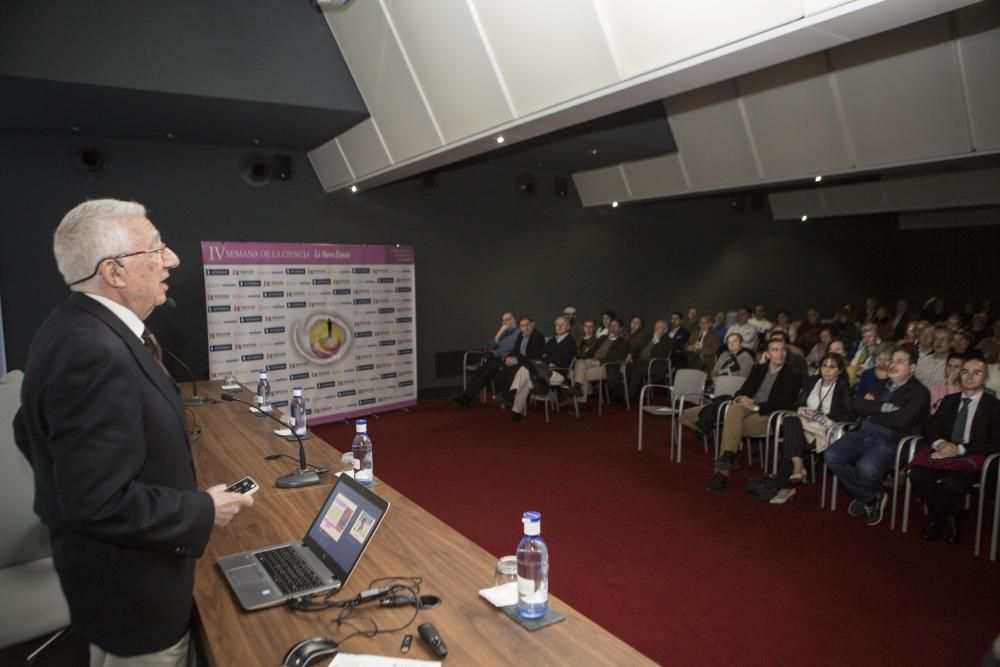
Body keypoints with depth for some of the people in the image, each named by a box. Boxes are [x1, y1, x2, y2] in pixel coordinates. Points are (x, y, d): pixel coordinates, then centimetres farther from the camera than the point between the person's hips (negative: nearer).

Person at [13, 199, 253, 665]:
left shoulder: (74, 327, 0)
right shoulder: (97, 353, -31)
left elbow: (30, 433, 12)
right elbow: (100, 503, -31)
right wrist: (203, 512, -19)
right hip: (132, 586, -9)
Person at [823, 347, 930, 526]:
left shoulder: (919, 392, 4)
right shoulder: (881, 386, 24)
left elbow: (901, 420, -14)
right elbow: (858, 405, 9)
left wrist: (872, 411, 1)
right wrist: (884, 407, -5)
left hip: (889, 439, -6)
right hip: (863, 433, 6)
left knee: (866, 468, -35)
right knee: (831, 456, -20)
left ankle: (871, 497, 3)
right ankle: (869, 498, 2)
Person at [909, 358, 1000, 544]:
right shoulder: (949, 400, 18)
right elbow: (929, 426, 11)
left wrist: (961, 449, -21)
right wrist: (940, 442, -13)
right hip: (945, 456, 4)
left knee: (951, 484, -35)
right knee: (917, 475, -26)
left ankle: (937, 520, -1)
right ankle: (951, 517, -1)